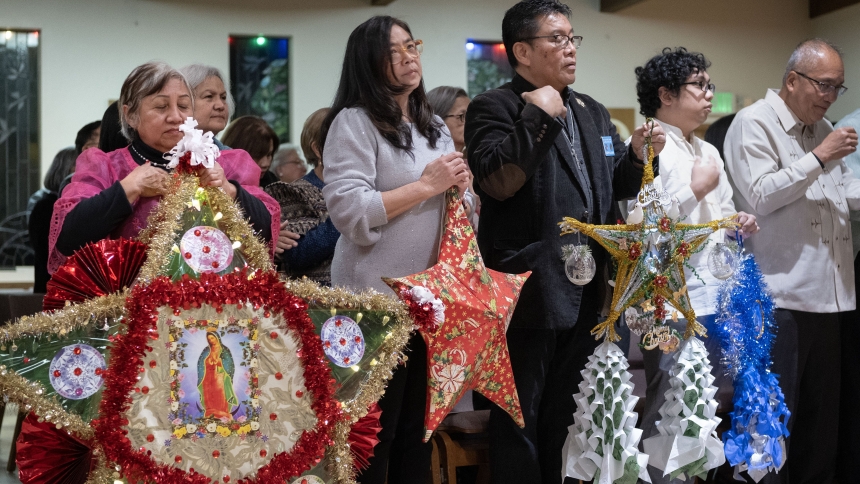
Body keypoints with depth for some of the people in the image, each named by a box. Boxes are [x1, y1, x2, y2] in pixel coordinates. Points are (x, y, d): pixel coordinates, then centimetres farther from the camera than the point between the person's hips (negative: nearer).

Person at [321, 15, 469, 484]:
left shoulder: (435, 127, 14)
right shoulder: (354, 122, -9)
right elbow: (348, 211, -20)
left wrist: (458, 184, -1)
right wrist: (426, 185, -17)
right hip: (379, 297, -7)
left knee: (419, 425, 14)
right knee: (375, 430, -1)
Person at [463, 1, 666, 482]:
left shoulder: (593, 112, 16)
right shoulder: (494, 107, -6)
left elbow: (616, 187, 21)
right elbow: (496, 181, -23)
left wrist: (638, 155, 2)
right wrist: (539, 116, -20)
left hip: (587, 294, 7)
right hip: (529, 294, -7)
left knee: (569, 420, 18)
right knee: (521, 424, 3)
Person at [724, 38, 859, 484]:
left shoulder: (822, 128, 19)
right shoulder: (753, 123, -6)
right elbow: (760, 196, -16)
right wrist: (818, 158, -15)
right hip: (778, 296, -8)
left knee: (822, 413, 14)